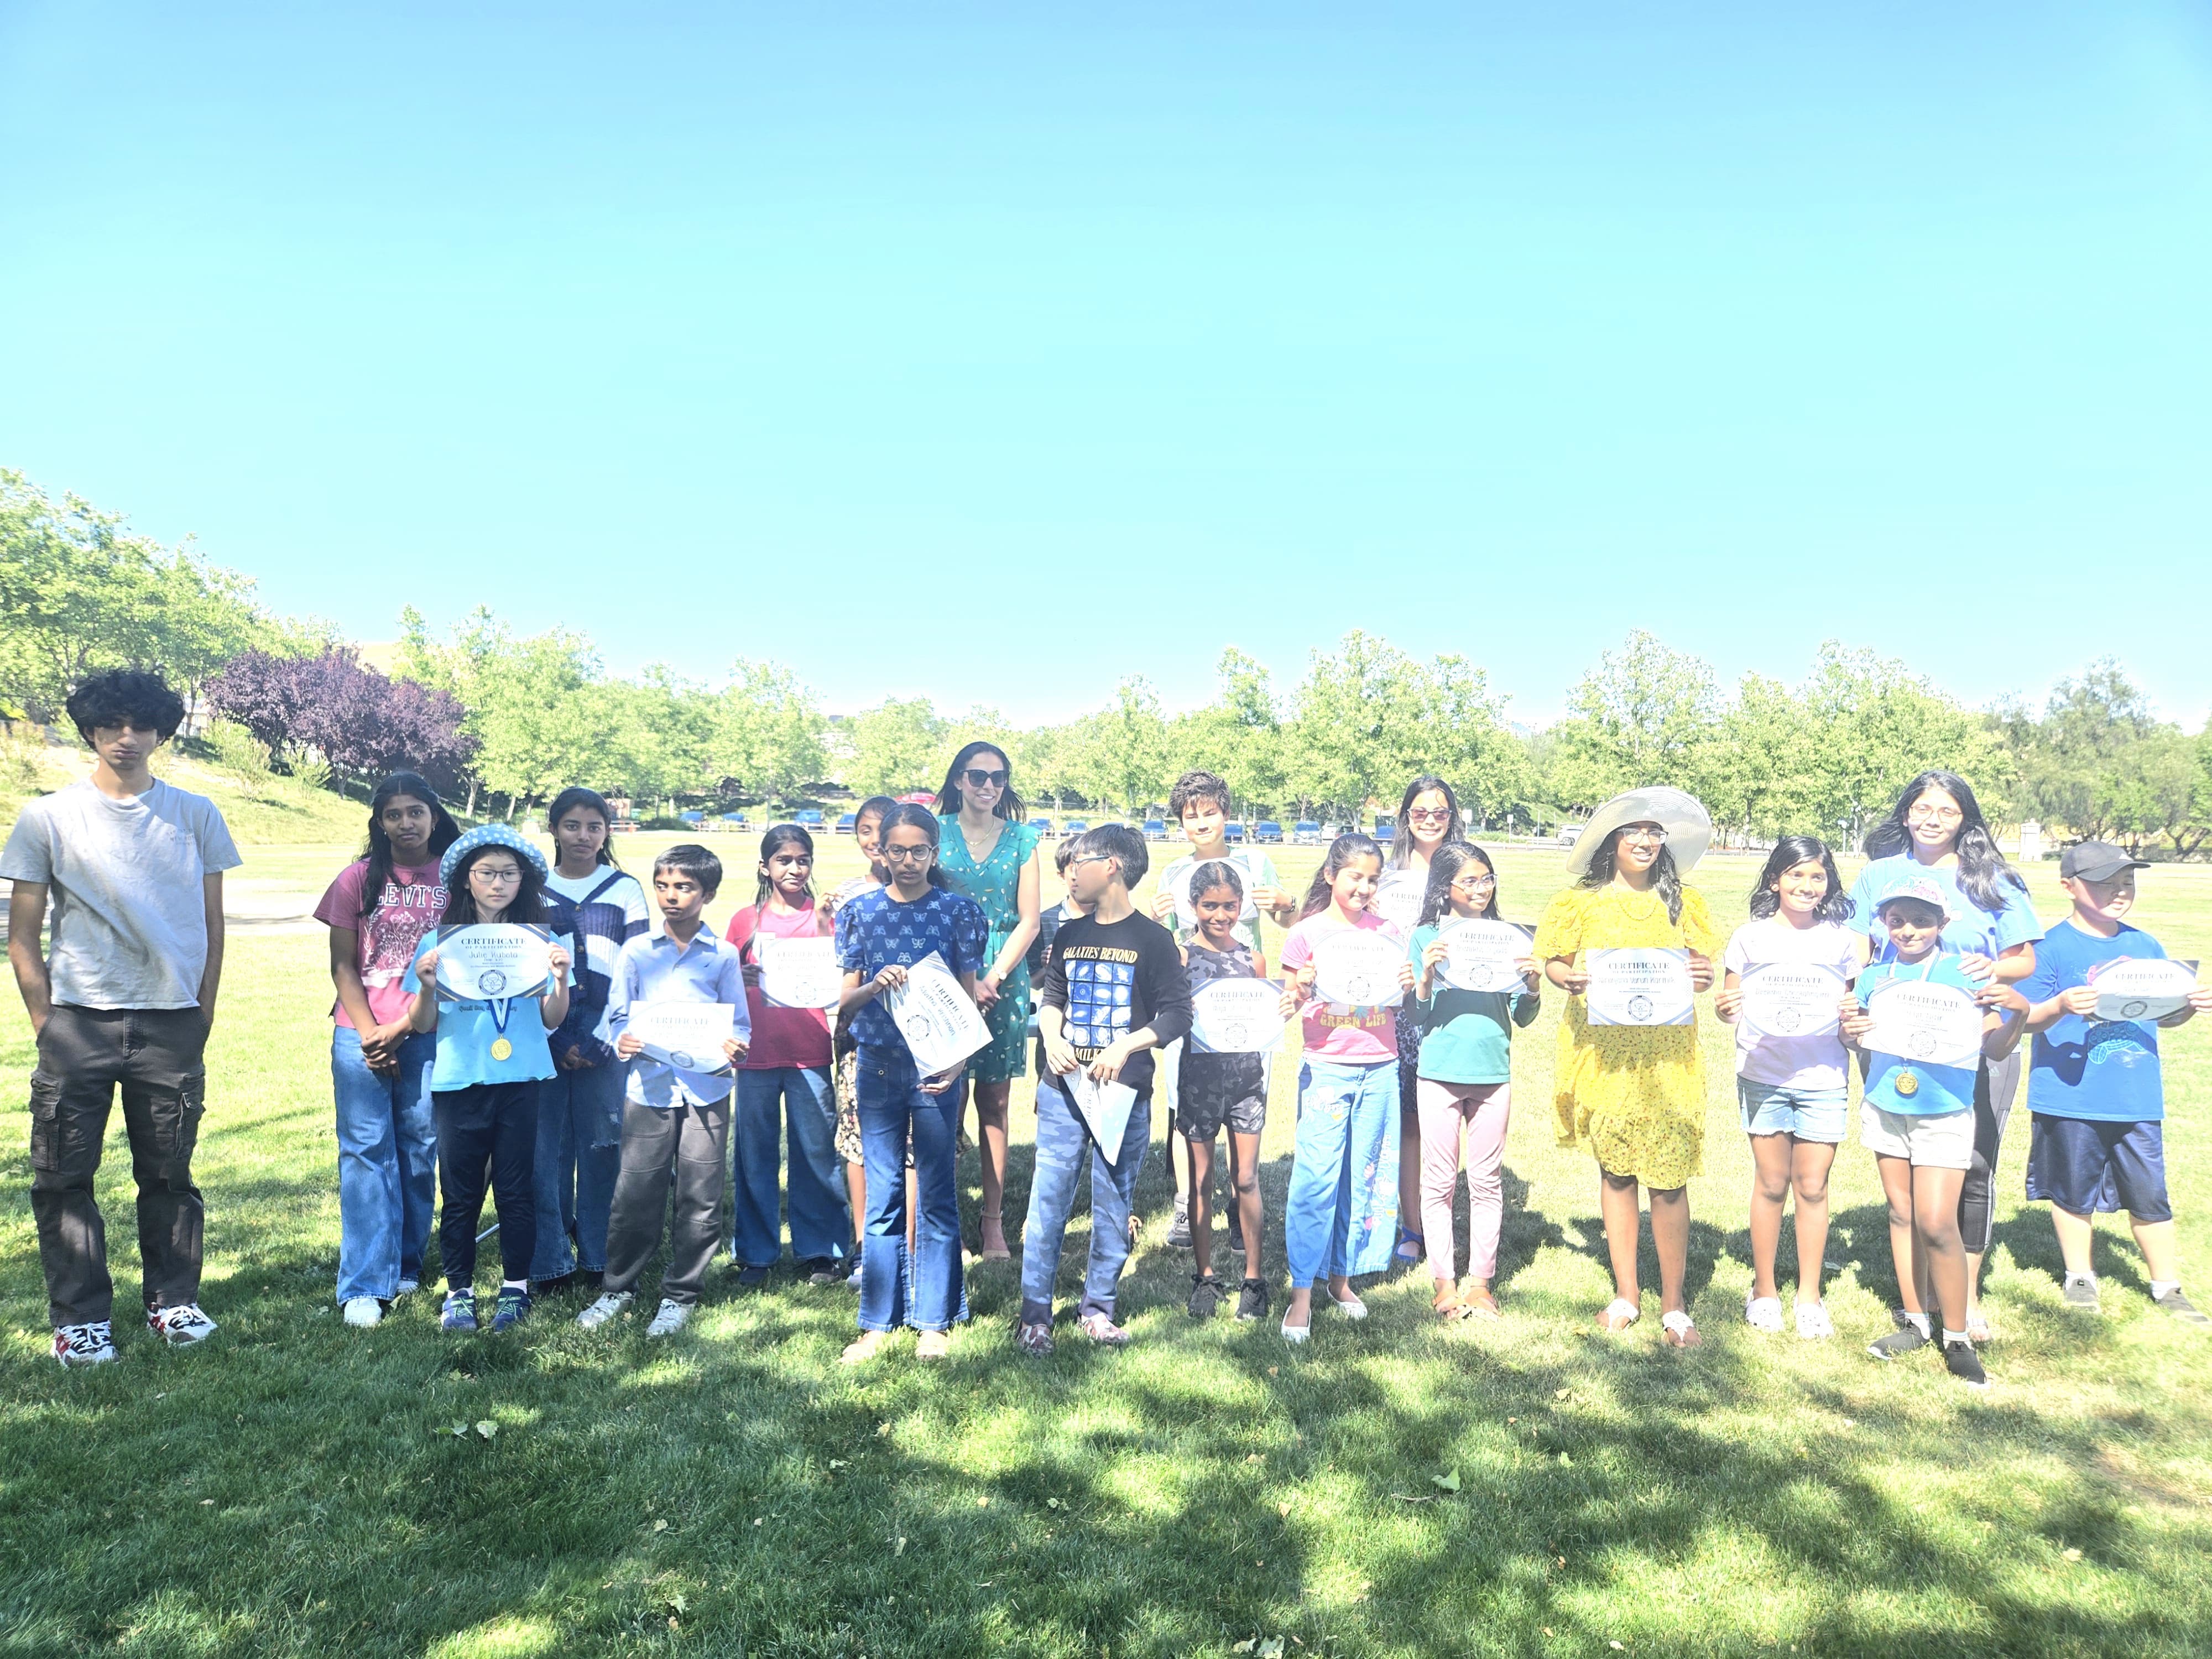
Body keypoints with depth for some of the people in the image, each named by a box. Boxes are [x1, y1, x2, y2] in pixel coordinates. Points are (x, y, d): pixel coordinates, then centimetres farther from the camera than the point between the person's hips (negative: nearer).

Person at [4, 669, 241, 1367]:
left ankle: (173, 1301, 20)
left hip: (172, 1022, 0)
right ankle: (79, 1316, 16)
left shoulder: (196, 815, 5)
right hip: (79, 1020, 0)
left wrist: (201, 1020, 5)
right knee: (64, 1176, 3)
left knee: (169, 1173, 7)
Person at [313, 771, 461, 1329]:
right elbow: (342, 965, 4)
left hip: (428, 1033, 0)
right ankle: (365, 1286, 1)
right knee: (366, 1150, -1)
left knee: (420, 1147, 4)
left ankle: (406, 1265, 19)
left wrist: (401, 1029, -5)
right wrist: (369, 1033, -6)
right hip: (362, 1033, 0)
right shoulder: (360, 878, 5)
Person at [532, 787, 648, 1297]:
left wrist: (600, 1040, -5)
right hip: (544, 1035, 0)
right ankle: (550, 1261, 9)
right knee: (547, 1148, -1)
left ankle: (598, 1256, 14)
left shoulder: (625, 889, 5)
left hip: (606, 1033, 0)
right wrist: (557, 1041, -5)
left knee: (602, 1144, 2)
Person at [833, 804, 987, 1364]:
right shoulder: (861, 911, 6)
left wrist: (957, 1059, -13)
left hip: (935, 1066, -1)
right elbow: (844, 1001, 6)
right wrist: (876, 985, -15)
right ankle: (877, 1323, 16)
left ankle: (934, 1322, 16)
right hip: (877, 1064, 2)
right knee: (882, 1196, 6)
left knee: (937, 1196, 4)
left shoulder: (957, 911, 1)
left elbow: (969, 997, 2)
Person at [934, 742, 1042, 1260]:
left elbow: (1028, 922, 5)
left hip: (1004, 982, 1)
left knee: (994, 1104, 4)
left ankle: (993, 1221, 9)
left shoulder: (1021, 839, 7)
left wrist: (993, 978, -8)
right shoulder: (936, 833, 5)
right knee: (945, 1104, -2)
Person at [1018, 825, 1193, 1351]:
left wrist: (1126, 1046, -18)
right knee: (1047, 1203, 2)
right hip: (1063, 1091, 3)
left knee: (1113, 1206, 8)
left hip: (1124, 1093, -3)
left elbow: (1178, 1014, -6)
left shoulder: (1152, 939, -5)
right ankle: (1034, 1314, 12)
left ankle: (1097, 1308, 23)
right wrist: (1052, 1037, -4)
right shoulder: (1069, 936, 9)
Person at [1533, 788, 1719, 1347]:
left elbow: (1702, 963, 11)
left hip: (1666, 1055, 0)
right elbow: (1553, 961, 6)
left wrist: (1702, 978, -12)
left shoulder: (1681, 901, 7)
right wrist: (1570, 979, -16)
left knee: (1668, 1177, -2)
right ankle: (1626, 1294, 24)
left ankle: (1673, 1305, 12)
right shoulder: (1582, 901, 4)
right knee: (1615, 1171, 10)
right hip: (1603, 1054, 0)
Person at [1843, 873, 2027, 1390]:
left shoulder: (1966, 973, -7)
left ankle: (1957, 1336, 7)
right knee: (1901, 1213, 12)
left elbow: (1995, 1047, -4)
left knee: (1937, 1223, -9)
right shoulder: (1876, 974, 3)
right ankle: (1915, 1321, 25)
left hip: (1945, 1112, -4)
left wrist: (2018, 1013, -21)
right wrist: (1850, 1031, -12)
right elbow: (1861, 1041, 10)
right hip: (1885, 1107, 4)